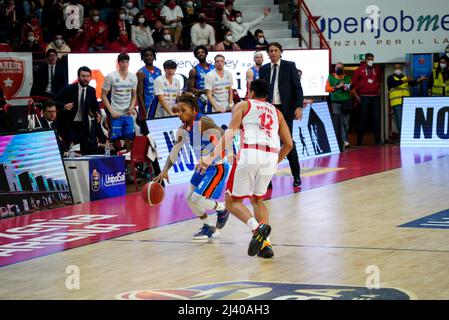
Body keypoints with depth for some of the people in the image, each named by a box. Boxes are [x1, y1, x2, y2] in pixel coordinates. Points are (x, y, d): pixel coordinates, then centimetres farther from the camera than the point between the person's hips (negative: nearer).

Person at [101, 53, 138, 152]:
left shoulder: (133, 77, 8)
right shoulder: (111, 77, -5)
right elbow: (103, 95, -2)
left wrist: (132, 107, -2)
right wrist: (111, 111, -10)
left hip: (128, 114, 4)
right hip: (116, 114, -4)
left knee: (130, 138, 4)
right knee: (114, 139, -6)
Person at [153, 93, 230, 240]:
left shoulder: (204, 122, -24)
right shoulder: (183, 130, 1)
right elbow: (175, 151, 11)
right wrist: (165, 171, 0)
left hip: (217, 167, -9)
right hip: (203, 166, 9)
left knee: (198, 199, -17)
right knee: (190, 199, 11)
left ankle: (222, 209, 13)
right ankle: (209, 228, 29)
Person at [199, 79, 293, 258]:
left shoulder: (243, 105, 16)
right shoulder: (276, 112, 28)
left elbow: (230, 133, -1)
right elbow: (288, 144, 22)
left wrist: (212, 156, -8)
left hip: (250, 154, -4)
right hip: (271, 156, 4)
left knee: (232, 201, 8)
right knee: (257, 199, 24)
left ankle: (257, 227, -20)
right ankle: (265, 244, 7)